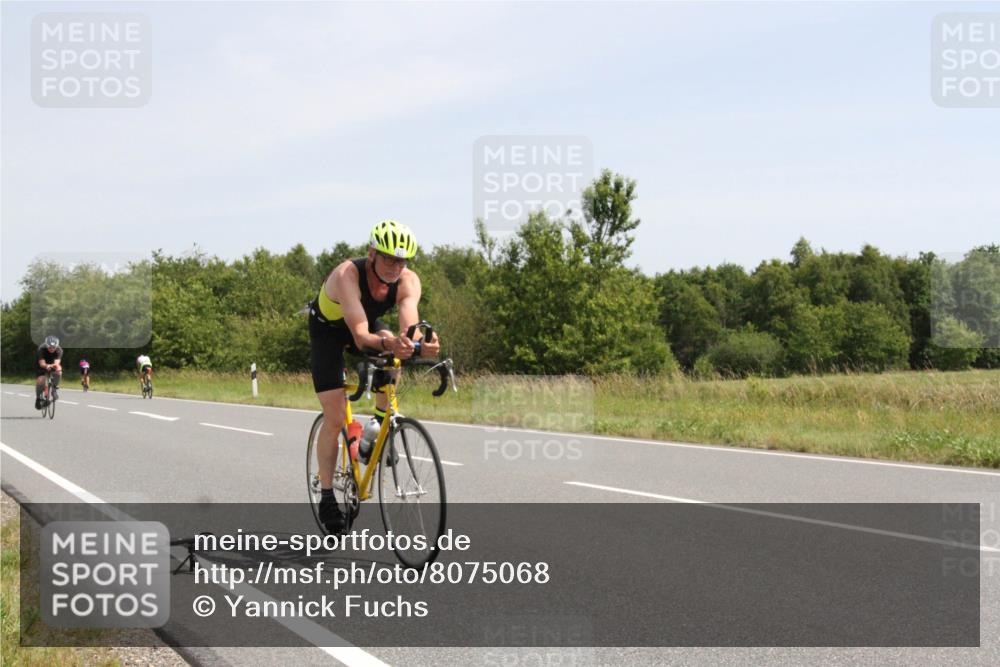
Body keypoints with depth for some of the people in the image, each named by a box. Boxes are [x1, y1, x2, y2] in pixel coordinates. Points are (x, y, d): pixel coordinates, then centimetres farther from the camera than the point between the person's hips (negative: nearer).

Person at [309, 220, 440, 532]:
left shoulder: (408, 281, -27)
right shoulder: (347, 275, -39)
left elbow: (409, 327, -43)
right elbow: (361, 336, -49)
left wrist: (421, 344, -65)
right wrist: (387, 343, -69)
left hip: (368, 323, 4)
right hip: (328, 331, -3)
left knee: (394, 357, -32)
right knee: (335, 418, -10)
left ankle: (381, 421, -8)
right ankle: (326, 496, 3)